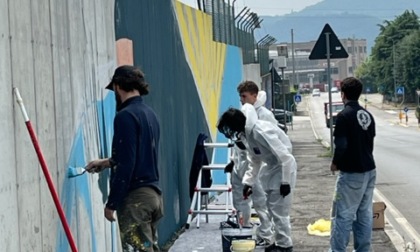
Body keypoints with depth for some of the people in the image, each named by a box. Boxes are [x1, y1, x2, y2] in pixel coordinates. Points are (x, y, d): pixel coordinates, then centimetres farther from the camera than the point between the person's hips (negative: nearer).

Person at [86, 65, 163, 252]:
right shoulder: (149, 114, 13)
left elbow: (125, 166, -19)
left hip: (135, 197, -9)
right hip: (153, 193, 9)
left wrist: (111, 203, -13)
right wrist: (107, 162, 36)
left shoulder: (125, 116, -14)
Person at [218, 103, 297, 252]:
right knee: (272, 208, 16)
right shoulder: (246, 134, 0)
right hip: (271, 167, 9)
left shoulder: (261, 131, -29)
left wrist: (285, 182, -22)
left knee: (279, 210, -5)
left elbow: (285, 156, -27)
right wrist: (248, 182, 5)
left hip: (283, 167, -9)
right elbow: (254, 161, 12)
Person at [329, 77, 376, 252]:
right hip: (369, 171, 8)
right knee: (364, 214, 11)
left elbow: (341, 145, -20)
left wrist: (335, 163, -4)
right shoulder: (367, 115, 9)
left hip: (351, 173, -8)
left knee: (342, 215, -3)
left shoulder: (344, 115, -15)